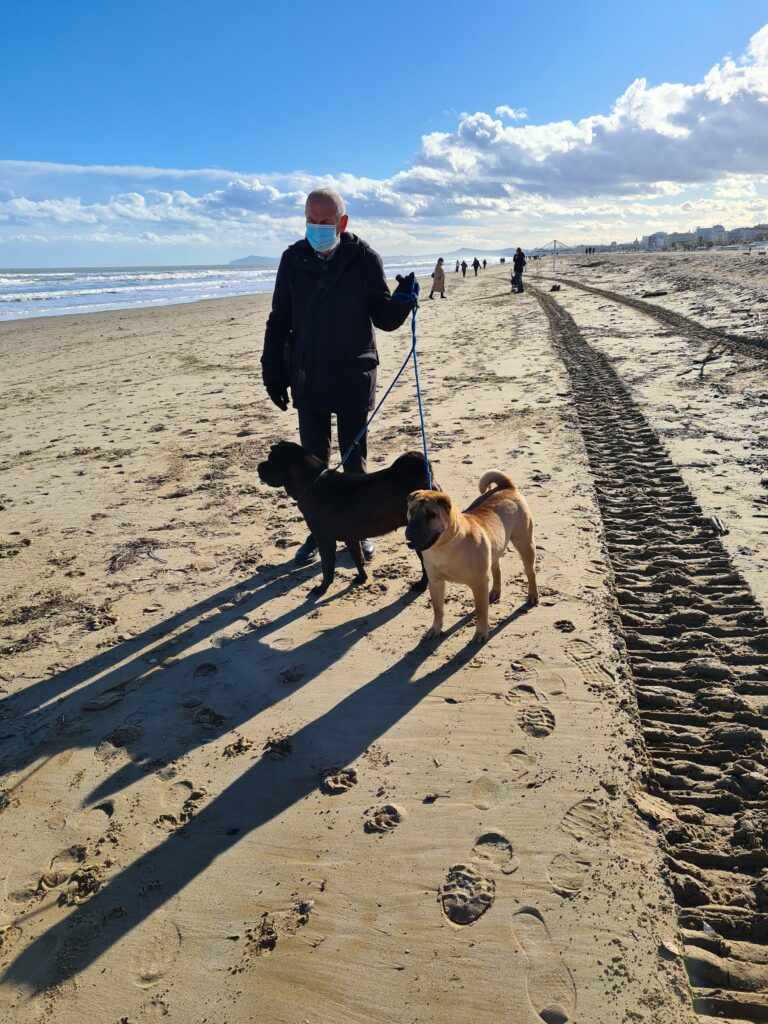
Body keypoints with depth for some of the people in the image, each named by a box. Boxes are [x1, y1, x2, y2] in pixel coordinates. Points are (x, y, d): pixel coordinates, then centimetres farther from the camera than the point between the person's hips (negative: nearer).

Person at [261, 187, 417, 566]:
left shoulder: (364, 259, -6)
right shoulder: (293, 259, 0)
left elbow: (384, 319, -4)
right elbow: (278, 322, 5)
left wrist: (401, 302, -26)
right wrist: (273, 374, 2)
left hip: (353, 380, -2)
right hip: (307, 380, 2)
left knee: (355, 461, 10)